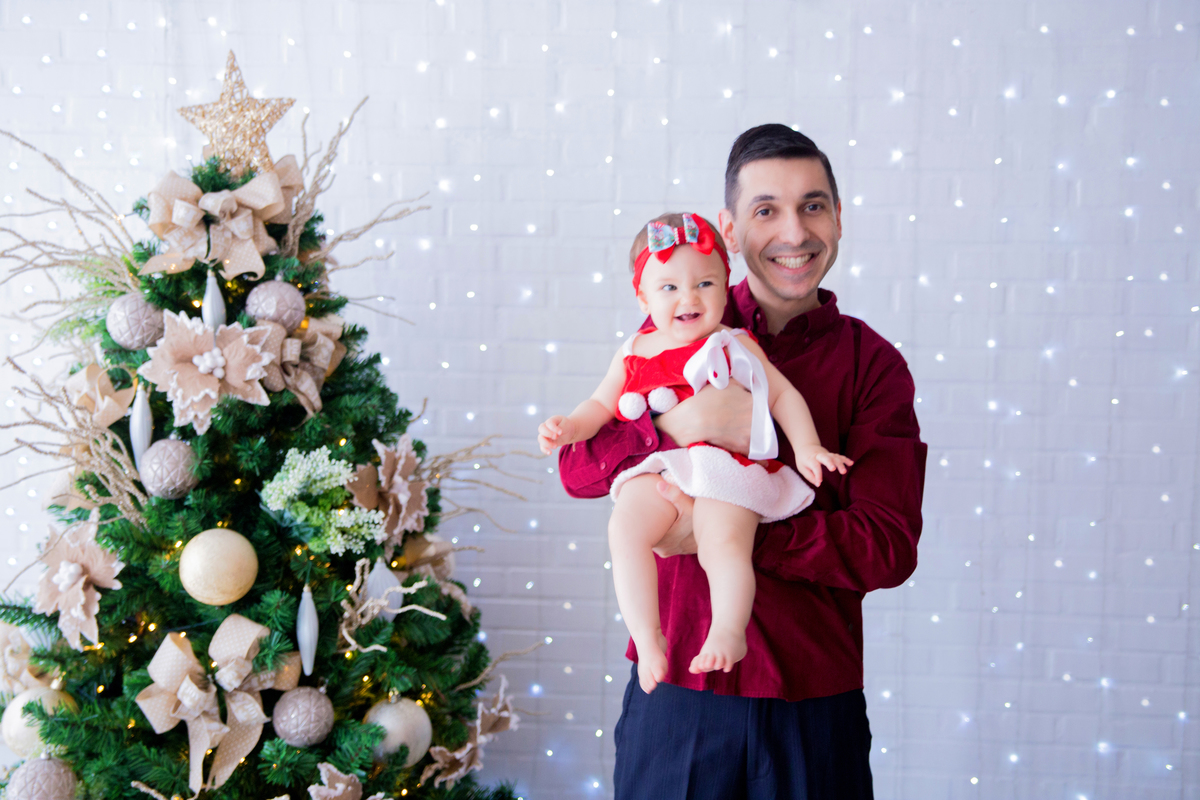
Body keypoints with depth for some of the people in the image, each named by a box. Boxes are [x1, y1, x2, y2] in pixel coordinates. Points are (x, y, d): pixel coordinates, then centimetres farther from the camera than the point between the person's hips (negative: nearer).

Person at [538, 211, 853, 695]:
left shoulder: (733, 346, 11)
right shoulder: (634, 353, 18)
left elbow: (782, 395, 12)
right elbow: (601, 405, 26)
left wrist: (806, 446, -1)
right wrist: (569, 427, 6)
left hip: (723, 469, -2)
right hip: (654, 469, 3)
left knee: (722, 542, -29)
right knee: (625, 527, -25)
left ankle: (728, 629, -21)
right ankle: (647, 637, -22)